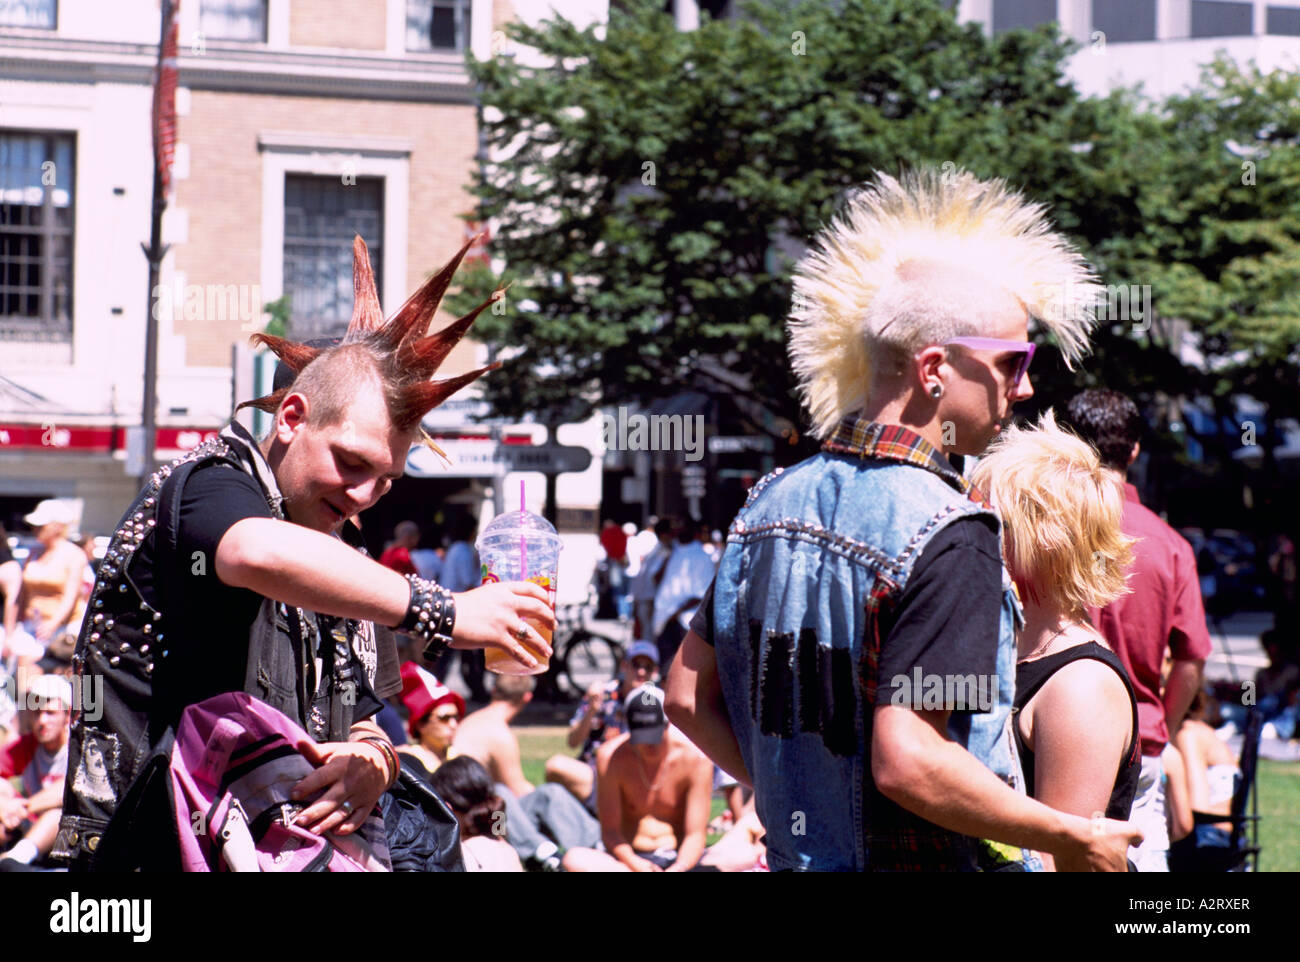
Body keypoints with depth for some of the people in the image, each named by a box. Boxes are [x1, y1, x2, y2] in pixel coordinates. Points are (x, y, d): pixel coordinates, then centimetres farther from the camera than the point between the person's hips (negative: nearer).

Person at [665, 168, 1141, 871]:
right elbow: (907, 761, -28)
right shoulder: (947, 532, -20)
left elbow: (688, 696, 9)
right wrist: (1075, 839, -18)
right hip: (921, 864, -7)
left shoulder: (771, 502, 5)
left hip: (796, 852, 8)